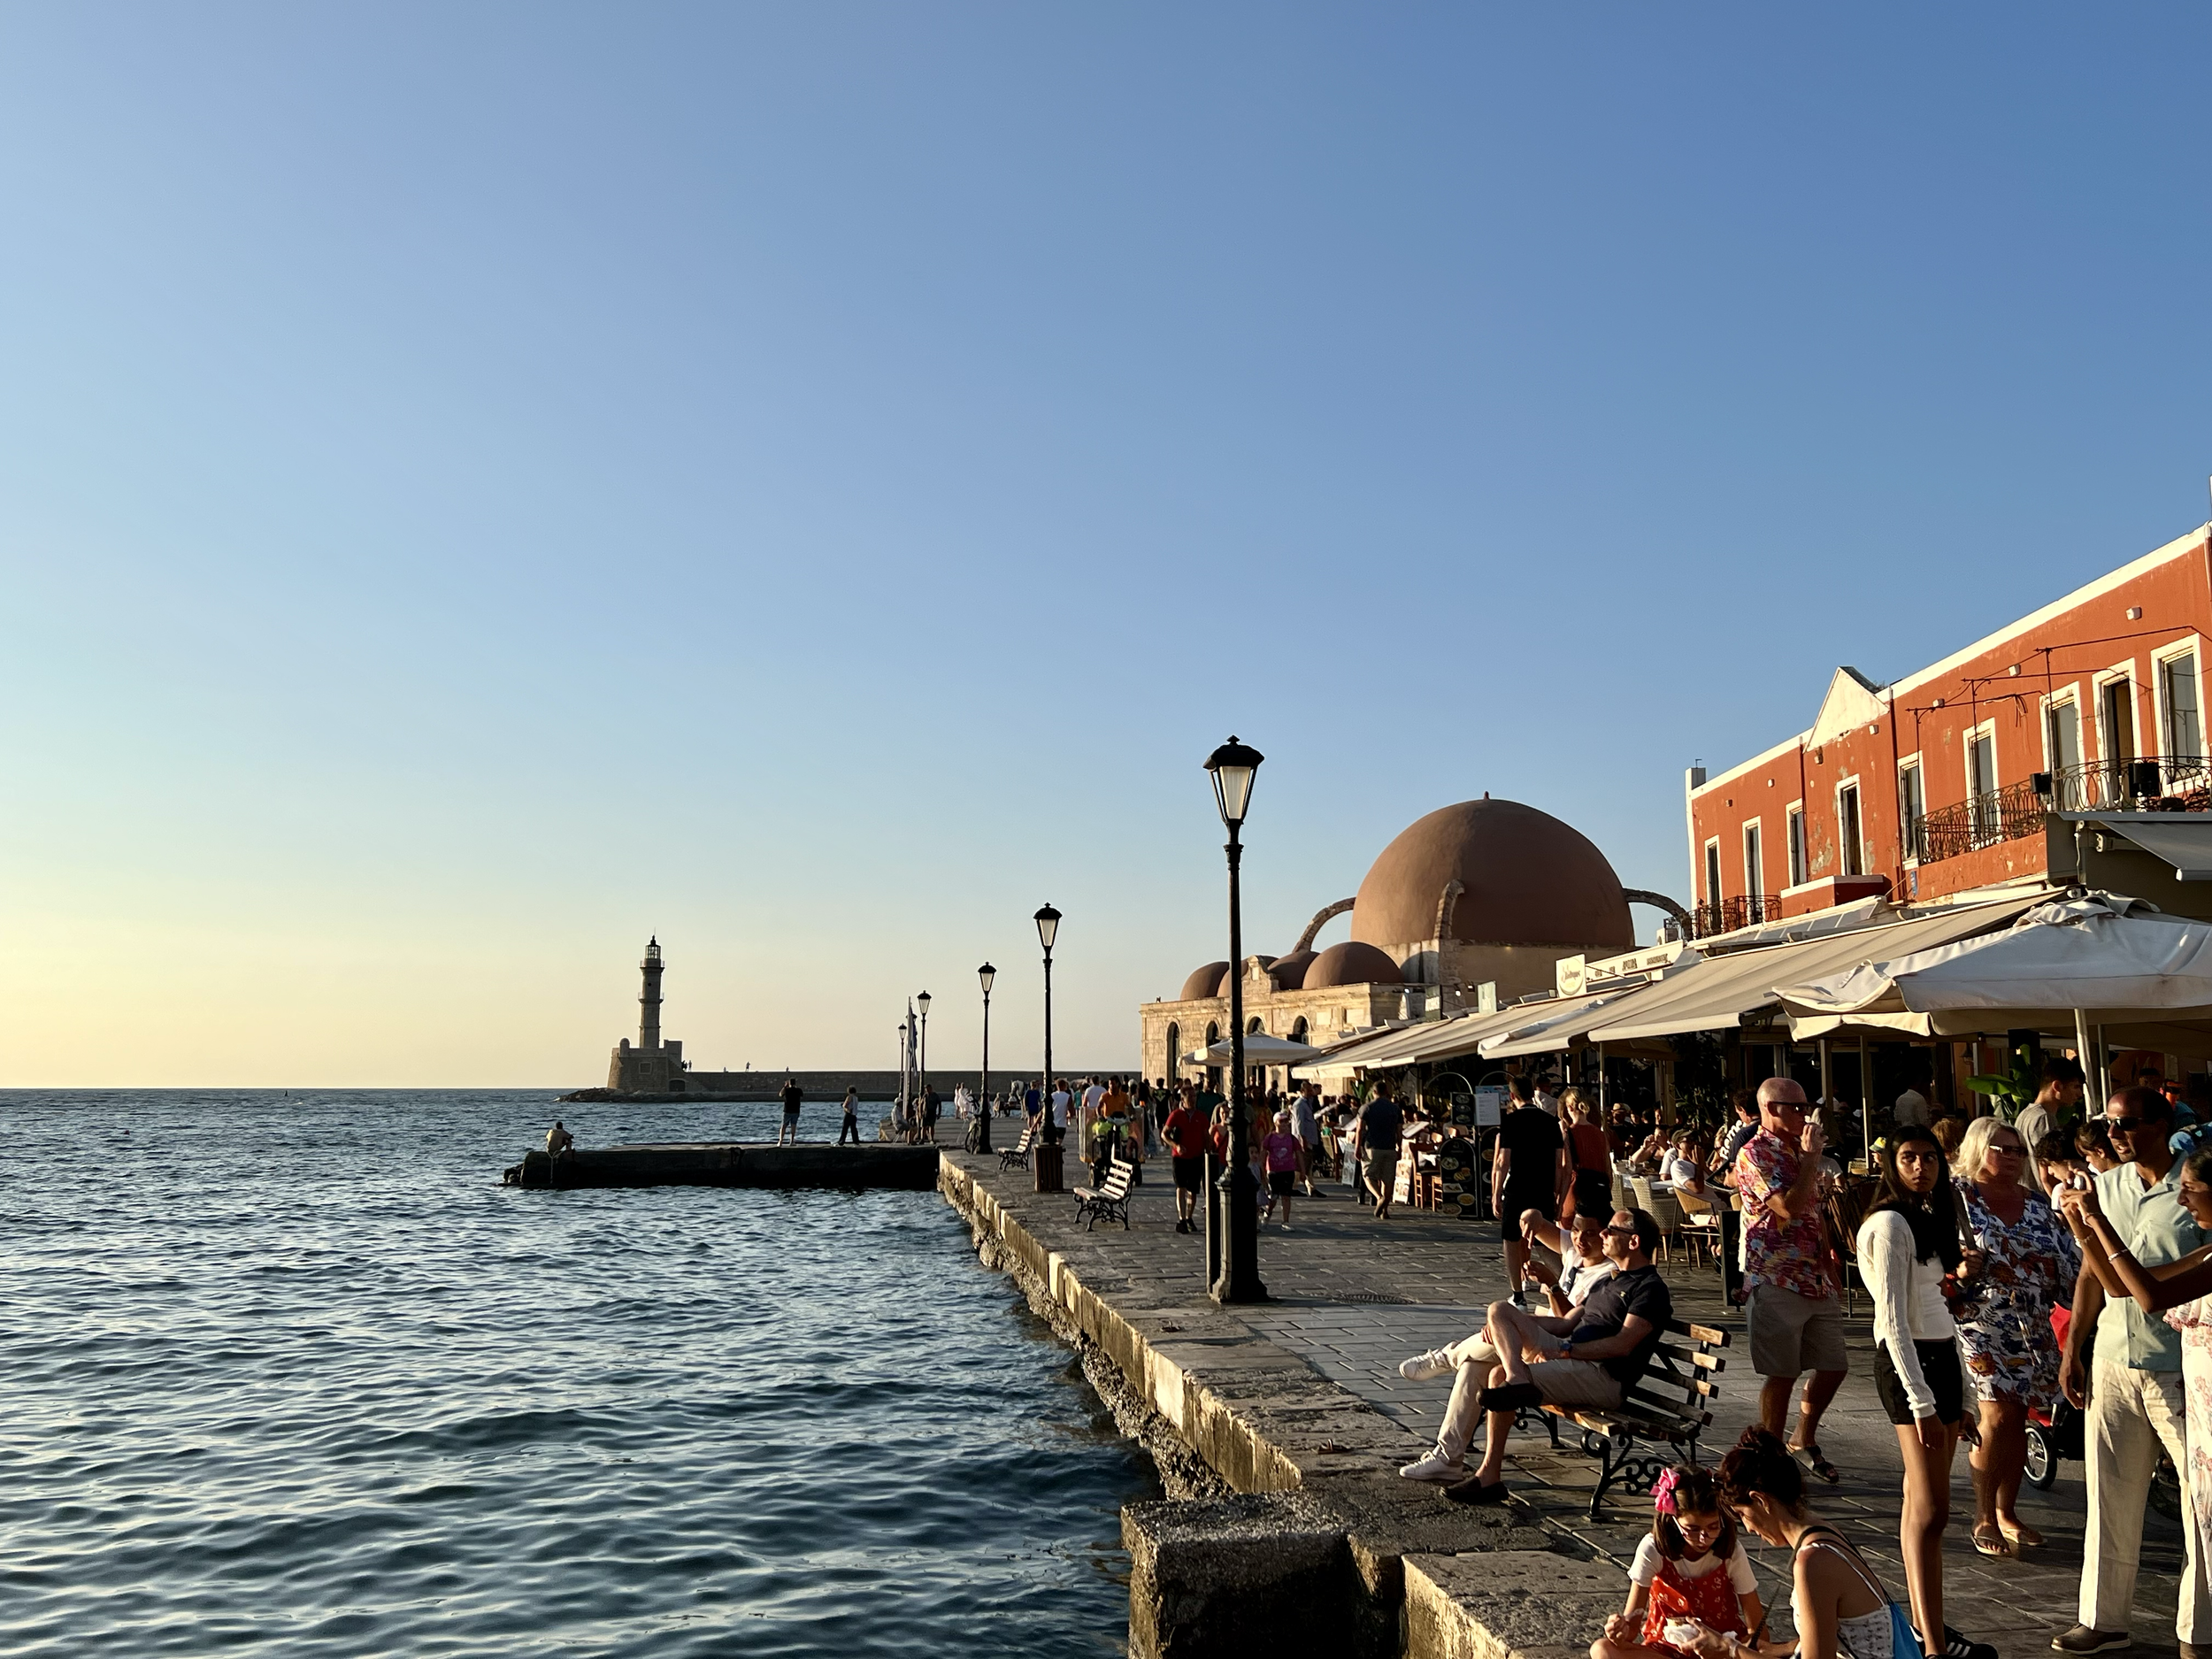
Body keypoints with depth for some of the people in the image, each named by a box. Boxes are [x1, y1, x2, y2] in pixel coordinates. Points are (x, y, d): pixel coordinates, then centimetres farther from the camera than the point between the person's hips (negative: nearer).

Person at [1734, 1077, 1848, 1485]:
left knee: (1834, 1366, 12)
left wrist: (1830, 1268, 16)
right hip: (1777, 1282, -8)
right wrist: (1810, 1158, -16)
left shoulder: (1800, 1150, 14)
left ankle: (1805, 1442, 31)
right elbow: (1789, 1208, -24)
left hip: (1816, 1281, 8)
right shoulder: (1755, 1154, -12)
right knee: (1782, 1374, -1)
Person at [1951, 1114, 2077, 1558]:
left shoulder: (2035, 1202, 12)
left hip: (2032, 1330, 5)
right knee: (1997, 1415, -13)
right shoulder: (1957, 1196, -4)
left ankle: (2007, 1512, 24)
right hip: (1980, 1323, -5)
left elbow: (2067, 1261, 15)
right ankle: (1984, 1518, 0)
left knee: (2018, 1420, 8)